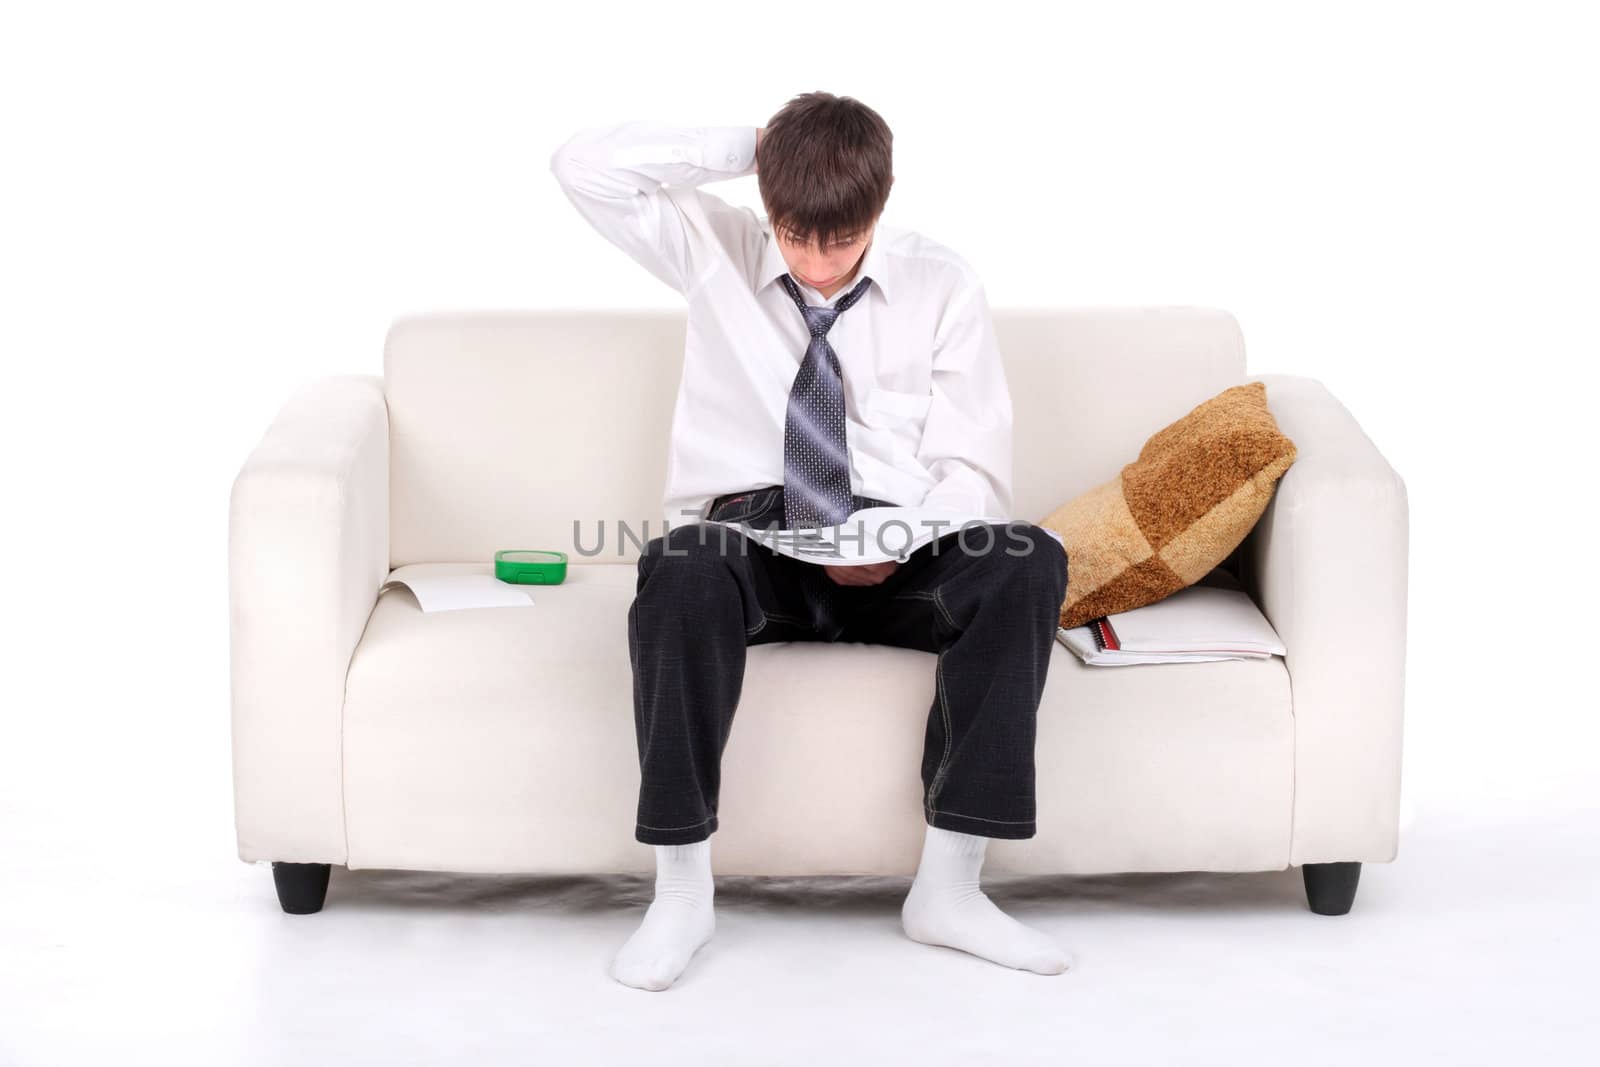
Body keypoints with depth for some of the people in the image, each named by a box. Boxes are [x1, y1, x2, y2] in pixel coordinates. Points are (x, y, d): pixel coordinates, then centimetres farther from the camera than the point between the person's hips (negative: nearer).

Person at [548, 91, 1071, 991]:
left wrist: (899, 545, -22)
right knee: (681, 571, -38)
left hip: (899, 558, 1)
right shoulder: (717, 251, 9)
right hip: (755, 540, 0)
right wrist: (748, 147, -4)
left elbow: (970, 466, 0)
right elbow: (587, 168, -2)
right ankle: (684, 890, -28)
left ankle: (949, 887, -26)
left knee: (1030, 563, -31)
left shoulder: (943, 285, 6)